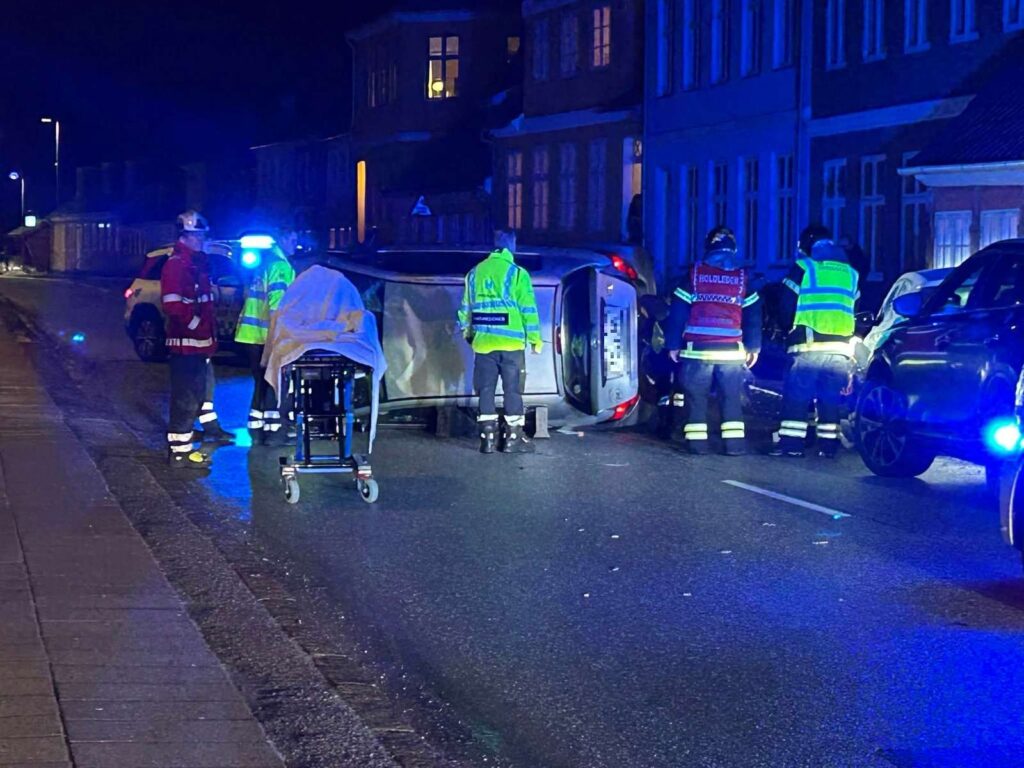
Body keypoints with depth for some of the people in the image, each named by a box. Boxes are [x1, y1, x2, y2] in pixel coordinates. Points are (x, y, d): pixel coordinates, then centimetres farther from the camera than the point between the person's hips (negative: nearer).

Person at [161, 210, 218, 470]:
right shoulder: (176, 264, -13)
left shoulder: (197, 262, 18)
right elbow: (173, 304, -24)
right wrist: (198, 326, -19)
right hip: (185, 343, -10)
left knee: (196, 394, 16)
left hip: (199, 343, 10)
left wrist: (210, 331, 18)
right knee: (186, 397, -9)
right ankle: (179, 451, -6)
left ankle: (182, 444, 25)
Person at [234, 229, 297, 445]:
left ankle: (256, 427, 20)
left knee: (261, 381, 16)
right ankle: (272, 429, -1)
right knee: (272, 381, -2)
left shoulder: (264, 263, 18)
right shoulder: (280, 266, -12)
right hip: (268, 335, -9)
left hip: (253, 333, 9)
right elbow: (277, 302, -20)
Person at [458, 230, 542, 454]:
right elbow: (528, 309, -6)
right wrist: (535, 338, 2)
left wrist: (467, 332, 27)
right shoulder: (517, 273, -6)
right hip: (511, 342, -4)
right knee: (513, 390, 2)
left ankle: (488, 437, 6)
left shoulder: (475, 273, 8)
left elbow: (466, 307, 14)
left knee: (486, 390, 7)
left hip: (483, 342, 4)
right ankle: (513, 437, 3)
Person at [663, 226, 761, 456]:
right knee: (732, 398, 7)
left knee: (696, 396, 6)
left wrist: (673, 345, 6)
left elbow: (678, 311, 0)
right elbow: (753, 315, 7)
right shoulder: (743, 277, 5)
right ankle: (734, 443, 2)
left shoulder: (694, 274, 1)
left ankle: (697, 441, 3)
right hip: (731, 350, 1)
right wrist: (754, 348, 14)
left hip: (697, 349, -1)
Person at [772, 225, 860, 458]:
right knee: (831, 399, 9)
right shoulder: (850, 273, 16)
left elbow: (787, 306, 2)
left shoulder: (803, 268, 1)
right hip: (841, 347, 4)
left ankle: (791, 443, -3)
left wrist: (789, 328, 17)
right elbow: (853, 310, 20)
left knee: (796, 395, 0)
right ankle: (829, 445, 8)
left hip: (809, 345, -4)